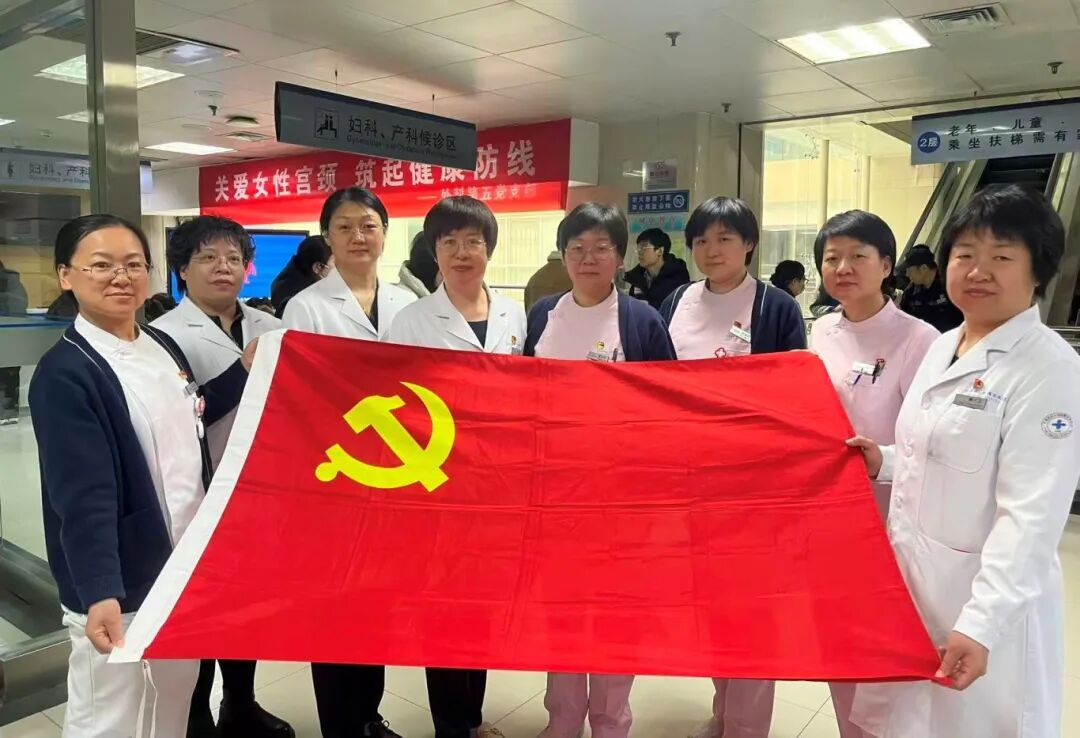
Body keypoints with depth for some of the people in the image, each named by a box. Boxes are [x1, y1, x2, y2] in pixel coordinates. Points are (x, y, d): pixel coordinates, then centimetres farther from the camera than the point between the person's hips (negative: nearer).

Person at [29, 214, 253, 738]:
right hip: (117, 584, -7)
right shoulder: (63, 373, -17)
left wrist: (244, 372, 13)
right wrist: (99, 593, -33)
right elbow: (82, 497, -24)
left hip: (188, 567, 7)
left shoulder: (163, 346, 5)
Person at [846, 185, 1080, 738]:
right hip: (910, 576, 7)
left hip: (988, 596, -7)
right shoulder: (943, 345, 6)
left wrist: (981, 624, -28)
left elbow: (1031, 515, -22)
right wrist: (883, 462, 0)